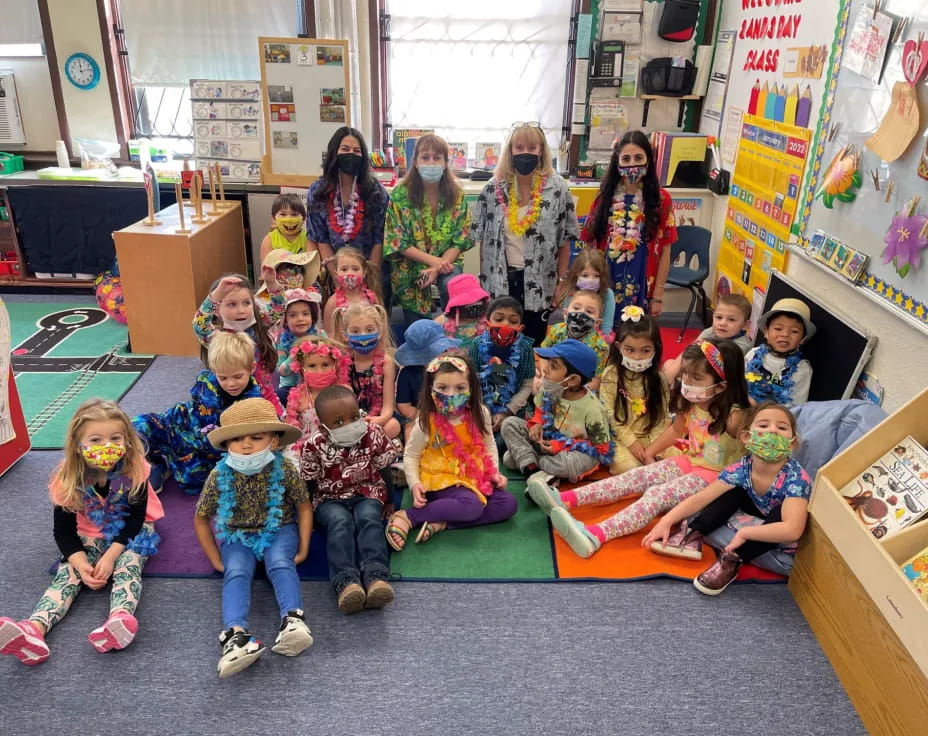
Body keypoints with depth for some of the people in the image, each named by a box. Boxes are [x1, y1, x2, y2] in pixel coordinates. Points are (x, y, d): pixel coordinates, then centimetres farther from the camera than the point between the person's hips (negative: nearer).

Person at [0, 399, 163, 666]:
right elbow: (63, 530, -10)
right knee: (68, 571, -24)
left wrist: (110, 556, -29)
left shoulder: (134, 470, -22)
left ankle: (120, 619, -58)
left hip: (130, 534, -2)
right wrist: (81, 563, -28)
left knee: (127, 564, -31)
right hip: (88, 538, 2)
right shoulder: (68, 479, -17)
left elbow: (136, 518, -17)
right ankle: (33, 630, -45)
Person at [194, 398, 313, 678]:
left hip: (279, 530, 0)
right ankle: (236, 633, -46)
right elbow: (201, 520, 0)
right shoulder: (220, 476, -15)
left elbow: (304, 507, -2)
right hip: (237, 536, 1)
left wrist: (303, 548, -4)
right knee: (236, 573, -26)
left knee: (281, 564, -29)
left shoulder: (285, 470, -17)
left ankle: (293, 619, -45)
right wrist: (216, 560, -1)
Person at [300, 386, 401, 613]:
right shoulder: (314, 445, -12)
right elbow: (308, 483, 1)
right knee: (340, 522, -32)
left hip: (367, 494, 1)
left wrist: (389, 502, 6)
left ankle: (375, 576, -46)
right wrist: (309, 512, -3)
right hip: (330, 500, -1)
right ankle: (345, 581, -46)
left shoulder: (373, 434, -8)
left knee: (369, 518, -30)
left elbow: (387, 467, 4)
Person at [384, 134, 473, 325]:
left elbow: (460, 241, -5)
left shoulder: (457, 195, -4)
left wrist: (439, 267, -21)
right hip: (411, 266, 0)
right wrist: (433, 261, -20)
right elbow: (398, 242, -10)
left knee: (451, 286, -32)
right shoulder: (400, 195, -8)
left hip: (447, 261, 0)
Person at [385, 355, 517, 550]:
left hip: (475, 478, 6)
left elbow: (489, 444, 12)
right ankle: (408, 517, -22)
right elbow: (411, 455, -3)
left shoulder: (479, 414, -6)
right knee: (472, 506, -32)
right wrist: (415, 484, -17)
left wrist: (494, 472, 0)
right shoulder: (426, 423, -15)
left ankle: (441, 523, -18)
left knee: (508, 504, -11)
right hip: (441, 480, -6)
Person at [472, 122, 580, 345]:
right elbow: (482, 238, 4)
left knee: (533, 345, 11)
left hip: (539, 283, -1)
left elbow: (564, 241, -1)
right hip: (500, 281, 1)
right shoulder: (494, 187, -1)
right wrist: (484, 279, 3)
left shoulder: (557, 189, -5)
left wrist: (562, 282, -3)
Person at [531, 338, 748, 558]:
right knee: (637, 476, -13)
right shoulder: (690, 403, -1)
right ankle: (566, 499, -27)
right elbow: (676, 429, 16)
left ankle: (595, 536, -48)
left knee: (657, 494, -28)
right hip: (688, 462, 7)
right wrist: (649, 452, 14)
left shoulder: (733, 416, -23)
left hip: (714, 476, -7)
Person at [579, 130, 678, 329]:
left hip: (641, 291, -1)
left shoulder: (661, 200, -1)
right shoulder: (605, 197, 3)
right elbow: (589, 246, 4)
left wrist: (657, 296, -3)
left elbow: (664, 253, 0)